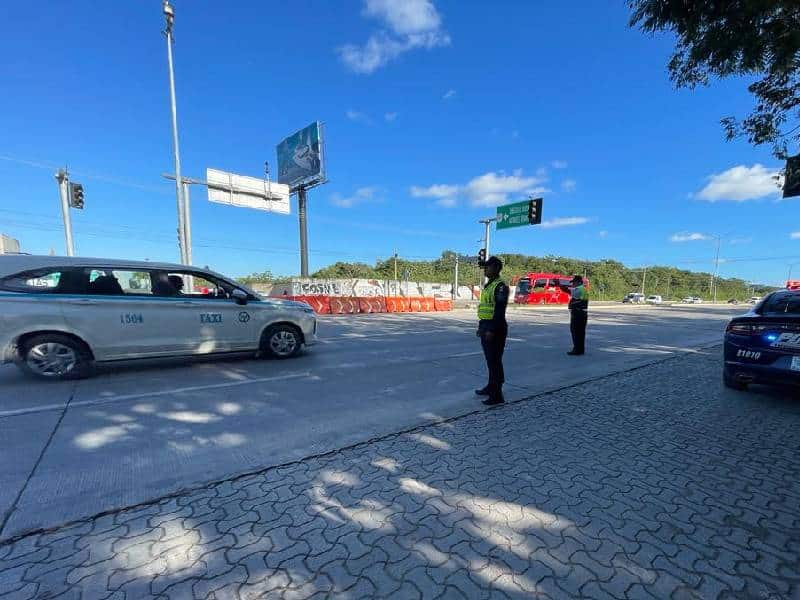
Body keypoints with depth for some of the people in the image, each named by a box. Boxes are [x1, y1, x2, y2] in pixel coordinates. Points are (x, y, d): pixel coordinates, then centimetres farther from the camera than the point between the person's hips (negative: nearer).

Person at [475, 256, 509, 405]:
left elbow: (500, 310, -21)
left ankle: (497, 395, 3)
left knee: (495, 361, -5)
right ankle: (491, 386, 32)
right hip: (486, 327, 10)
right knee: (490, 360, 18)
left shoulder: (500, 285, -14)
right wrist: (481, 326, 20)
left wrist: (492, 330, -25)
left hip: (495, 329, -10)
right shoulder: (488, 285, 16)